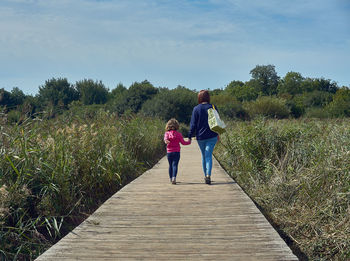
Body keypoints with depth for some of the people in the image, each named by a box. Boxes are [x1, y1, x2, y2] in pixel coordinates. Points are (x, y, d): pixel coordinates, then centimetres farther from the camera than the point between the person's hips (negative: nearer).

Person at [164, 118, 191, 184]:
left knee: (170, 165, 15)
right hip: (176, 152, -2)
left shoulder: (167, 133, 2)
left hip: (169, 152, 2)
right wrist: (189, 142, 21)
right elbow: (183, 142, 4)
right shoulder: (178, 134, 1)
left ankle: (171, 179, 25)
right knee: (175, 165, -7)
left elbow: (165, 138, -18)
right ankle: (174, 177, -27)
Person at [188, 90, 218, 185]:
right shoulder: (213, 108, -2)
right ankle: (208, 175, -22)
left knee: (204, 156, 16)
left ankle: (206, 176, 25)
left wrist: (190, 136, 0)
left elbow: (193, 124, -6)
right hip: (212, 136, 0)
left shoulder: (196, 109, -7)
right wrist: (217, 133, 21)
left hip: (200, 137, 0)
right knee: (209, 155, -3)